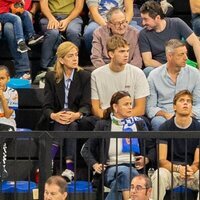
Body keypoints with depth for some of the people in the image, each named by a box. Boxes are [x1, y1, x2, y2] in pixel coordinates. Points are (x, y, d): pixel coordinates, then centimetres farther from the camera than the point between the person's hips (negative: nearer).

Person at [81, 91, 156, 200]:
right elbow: (86, 149, 14)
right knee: (124, 171, -38)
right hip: (111, 169, -1)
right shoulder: (103, 125, 14)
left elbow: (152, 147, 19)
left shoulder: (139, 124, 20)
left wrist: (146, 160, -2)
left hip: (134, 168, 1)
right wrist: (94, 165, -4)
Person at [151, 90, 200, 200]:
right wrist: (178, 168, -28)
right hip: (171, 168, -1)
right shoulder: (165, 127, -1)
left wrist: (191, 170, -28)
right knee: (159, 176, -34)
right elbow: (162, 160, -7)